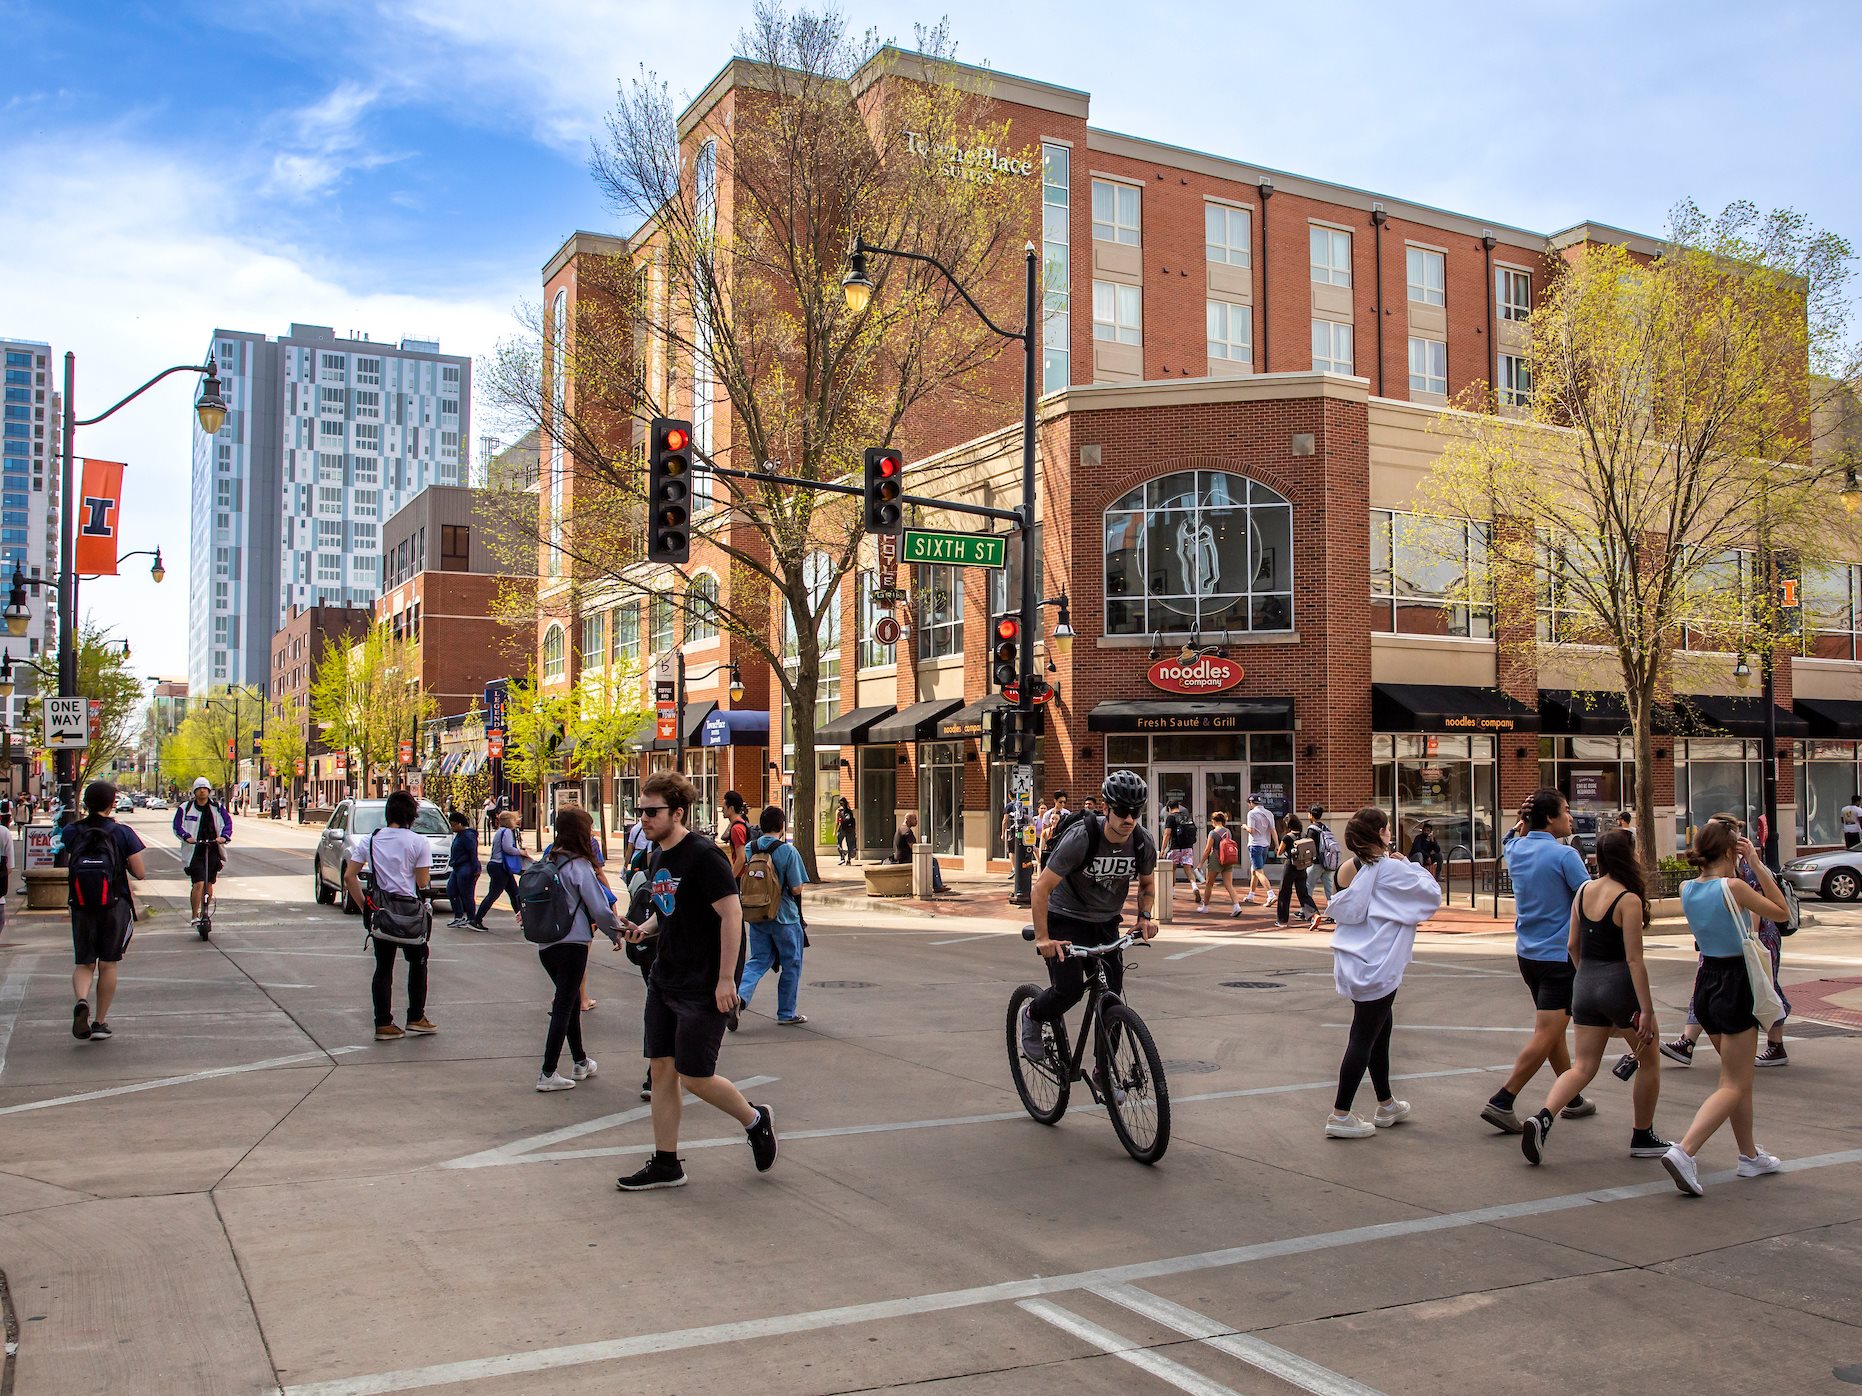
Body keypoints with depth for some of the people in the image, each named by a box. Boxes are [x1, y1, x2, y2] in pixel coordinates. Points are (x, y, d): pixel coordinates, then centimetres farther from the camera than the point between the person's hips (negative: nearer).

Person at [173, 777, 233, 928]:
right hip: (195, 851, -3)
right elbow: (177, 826, -1)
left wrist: (224, 836, -15)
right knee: (198, 883, -15)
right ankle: (195, 916, -8)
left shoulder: (217, 807, 6)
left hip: (213, 850, 3)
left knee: (208, 884, 12)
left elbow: (228, 822, 3)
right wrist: (186, 836, -20)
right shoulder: (185, 808, 1)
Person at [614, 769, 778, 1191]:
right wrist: (643, 929, 4)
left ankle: (755, 1120, 22)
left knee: (694, 1077, -3)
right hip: (664, 982, 9)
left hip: (702, 989, -8)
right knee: (662, 1070, 8)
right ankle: (666, 1164, 18)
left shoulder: (703, 855, -17)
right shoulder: (659, 857, 10)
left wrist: (725, 978, -21)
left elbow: (731, 913, -19)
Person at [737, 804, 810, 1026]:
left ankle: (739, 995, -11)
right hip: (785, 917, -4)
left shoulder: (750, 849, 0)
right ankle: (786, 1013, 17)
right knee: (791, 965, 11)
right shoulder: (788, 851, -14)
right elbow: (796, 889, -15)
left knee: (758, 960, 14)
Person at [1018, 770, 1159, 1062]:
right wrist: (1042, 938, -34)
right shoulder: (1081, 837, -27)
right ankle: (1032, 1015, 13)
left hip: (1106, 923, 5)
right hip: (1066, 919, -4)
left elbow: (1147, 885, 9)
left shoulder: (1143, 843, -12)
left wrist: (1144, 916, -11)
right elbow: (1041, 888, -27)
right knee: (1069, 988, -20)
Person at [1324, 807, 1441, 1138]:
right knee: (1363, 1038, -2)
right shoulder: (1391, 869, -13)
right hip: (1377, 967, -8)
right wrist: (1407, 864, 8)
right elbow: (1432, 893, -5)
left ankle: (1386, 1106, 34)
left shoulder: (1347, 869, 5)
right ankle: (1340, 1116, 1)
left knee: (1381, 1028, 21)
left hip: (1352, 963, 8)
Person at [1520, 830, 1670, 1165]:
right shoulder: (1629, 899, -14)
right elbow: (1634, 959, -17)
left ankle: (1543, 1118, -16)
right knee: (1650, 1061, 17)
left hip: (1585, 985, 6)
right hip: (1620, 986, -6)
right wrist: (1646, 1009, -15)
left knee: (1583, 1067, 8)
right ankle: (1643, 1138, 26)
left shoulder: (1584, 891, 5)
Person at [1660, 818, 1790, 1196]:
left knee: (1739, 1079, 23)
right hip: (1736, 984, -7)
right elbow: (1781, 912, -3)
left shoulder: (1687, 888, 1)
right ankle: (1685, 1151, -19)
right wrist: (1757, 864, -3)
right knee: (1733, 1086, -3)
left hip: (1706, 981, 7)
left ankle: (1750, 1155, 33)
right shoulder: (1734, 886, -18)